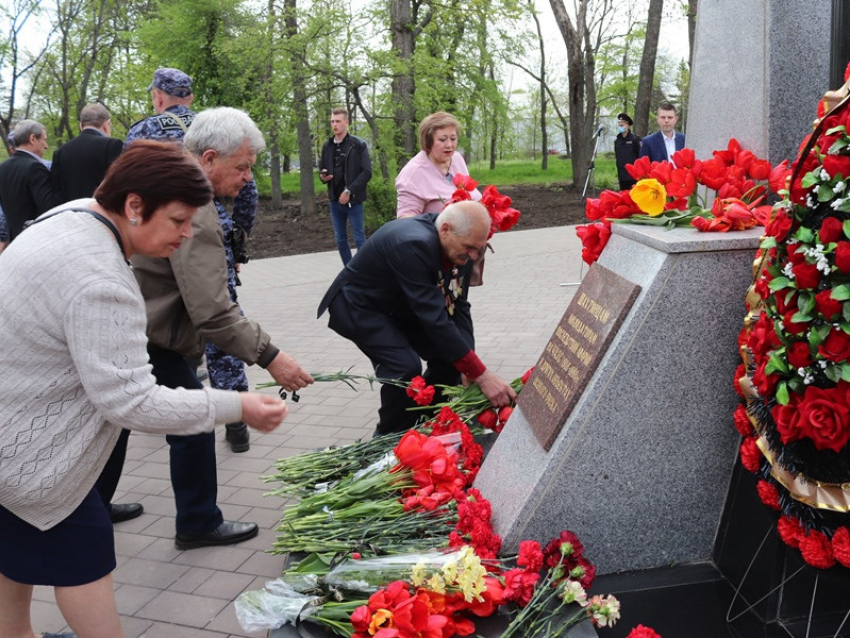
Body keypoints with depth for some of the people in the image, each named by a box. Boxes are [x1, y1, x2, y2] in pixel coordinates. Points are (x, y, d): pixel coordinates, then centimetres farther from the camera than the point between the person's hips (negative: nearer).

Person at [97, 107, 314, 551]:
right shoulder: (194, 212, -26)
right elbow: (212, 312, -31)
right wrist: (269, 357, -28)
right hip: (146, 342, -10)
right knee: (193, 424, 3)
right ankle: (198, 525, 17)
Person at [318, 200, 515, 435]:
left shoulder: (457, 245, -12)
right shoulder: (414, 245, -37)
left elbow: (458, 306, -6)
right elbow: (436, 319, -39)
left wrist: (469, 367, -18)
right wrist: (481, 375, -38)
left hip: (399, 307, 8)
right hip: (358, 307, -8)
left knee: (449, 355, -3)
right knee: (405, 367, -25)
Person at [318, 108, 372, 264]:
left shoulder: (359, 144, -6)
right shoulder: (327, 146, 9)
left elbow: (367, 172, -10)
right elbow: (322, 169, 19)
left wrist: (349, 191, -18)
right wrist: (322, 176, -6)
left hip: (353, 200, -5)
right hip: (335, 200, 5)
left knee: (359, 239, -3)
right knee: (340, 240, 10)